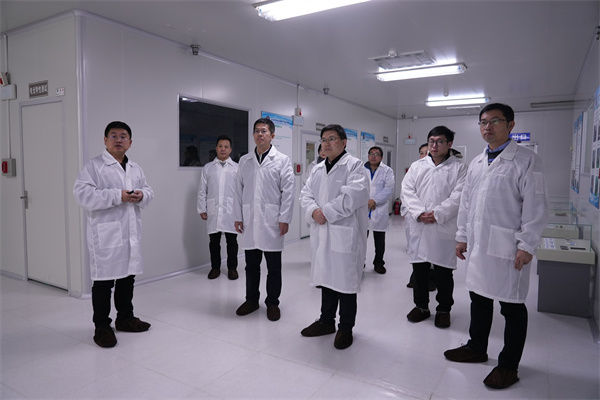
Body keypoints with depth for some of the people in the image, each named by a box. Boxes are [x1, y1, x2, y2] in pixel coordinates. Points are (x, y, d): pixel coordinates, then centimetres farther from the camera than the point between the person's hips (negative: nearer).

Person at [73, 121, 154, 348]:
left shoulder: (136, 168, 14)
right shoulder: (94, 166, -6)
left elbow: (148, 191, 17)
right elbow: (83, 194, -16)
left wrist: (142, 195, -8)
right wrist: (118, 196, -22)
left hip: (131, 232, 6)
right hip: (106, 233, -6)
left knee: (127, 276, 16)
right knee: (104, 280, 1)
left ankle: (125, 318, 32)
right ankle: (102, 327, 16)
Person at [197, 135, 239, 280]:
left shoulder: (237, 168, 6)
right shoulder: (207, 168, 10)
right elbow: (202, 191, 8)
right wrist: (202, 209, 3)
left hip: (231, 212, -1)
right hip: (213, 211, 1)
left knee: (232, 241, 6)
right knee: (214, 241, 9)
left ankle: (232, 268, 19)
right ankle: (215, 267, 23)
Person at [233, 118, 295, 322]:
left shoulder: (282, 160, 0)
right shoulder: (244, 160, 10)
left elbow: (288, 191, -4)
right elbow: (239, 190, 10)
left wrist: (284, 219, -9)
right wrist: (238, 217, 5)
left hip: (271, 221, -3)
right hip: (249, 220, 3)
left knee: (273, 266, 6)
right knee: (251, 264, 12)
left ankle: (272, 303, 21)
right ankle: (251, 299, 28)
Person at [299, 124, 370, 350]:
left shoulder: (354, 166, -6)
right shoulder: (318, 169, 16)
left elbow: (353, 196, -20)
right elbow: (306, 194, 10)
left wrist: (326, 212, -18)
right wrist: (314, 211, -11)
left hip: (345, 233, -6)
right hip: (322, 234, 7)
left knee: (345, 280, 3)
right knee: (326, 277, 16)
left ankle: (345, 327, 19)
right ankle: (327, 321, 32)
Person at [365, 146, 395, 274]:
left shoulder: (387, 171, 4)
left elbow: (389, 189, -8)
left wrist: (374, 200, -17)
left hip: (379, 211, 0)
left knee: (379, 240, 9)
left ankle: (378, 262, 24)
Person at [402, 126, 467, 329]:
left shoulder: (458, 167, 2)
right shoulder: (417, 166, 11)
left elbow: (458, 196, -8)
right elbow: (407, 190, 1)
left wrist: (437, 214, -17)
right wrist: (419, 213, -13)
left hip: (444, 227, -3)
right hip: (419, 226, 3)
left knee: (444, 271, 6)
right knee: (419, 268, 11)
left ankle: (444, 309, 25)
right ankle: (421, 306, 28)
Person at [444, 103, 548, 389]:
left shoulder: (526, 161, -7)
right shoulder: (476, 163, 12)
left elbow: (535, 206, -11)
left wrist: (527, 246, -15)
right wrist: (462, 236, 13)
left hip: (507, 247, -6)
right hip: (478, 245, 6)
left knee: (512, 307, 6)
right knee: (479, 298, 18)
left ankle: (508, 365, 23)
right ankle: (477, 348, 36)